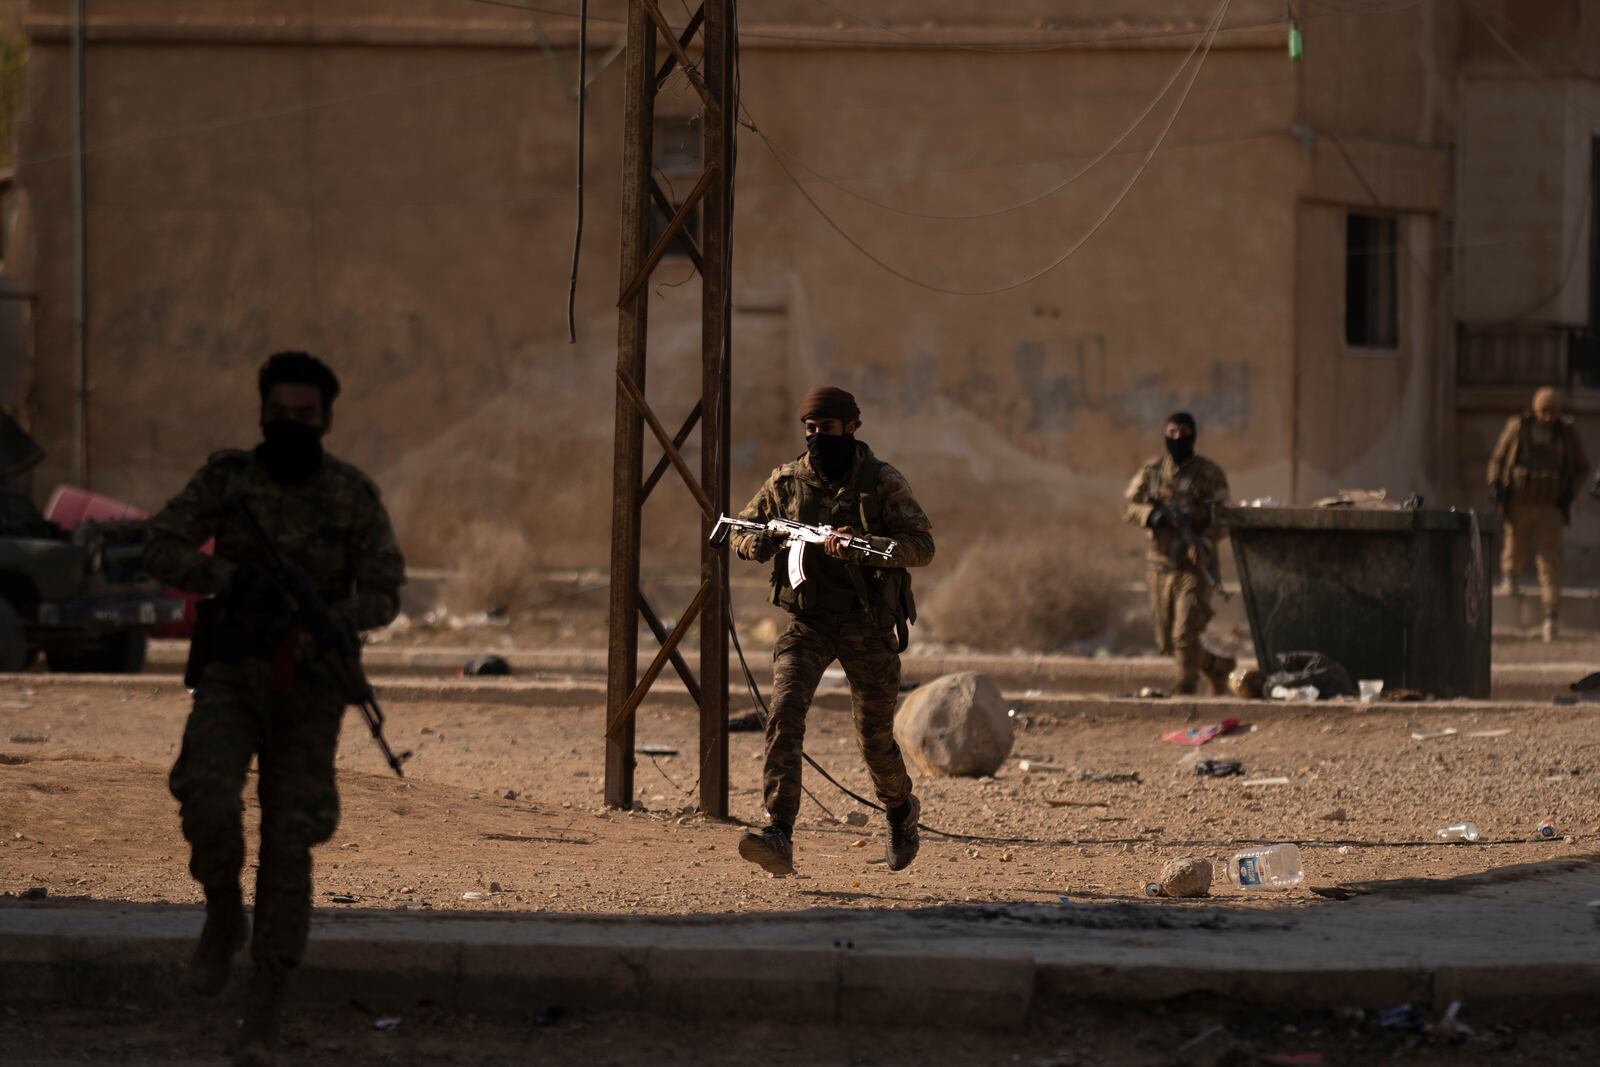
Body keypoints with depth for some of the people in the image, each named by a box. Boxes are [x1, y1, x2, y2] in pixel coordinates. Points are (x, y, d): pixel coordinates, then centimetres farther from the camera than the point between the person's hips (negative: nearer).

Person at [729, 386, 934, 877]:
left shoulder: (883, 483, -8)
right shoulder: (788, 482, 1)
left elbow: (921, 545, -17)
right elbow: (742, 532, 12)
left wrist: (861, 546, -33)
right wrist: (761, 541, -13)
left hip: (868, 628, -2)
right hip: (808, 623, 2)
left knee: (876, 740, 9)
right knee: (785, 714, -22)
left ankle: (901, 810, 43)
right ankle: (778, 839, -30)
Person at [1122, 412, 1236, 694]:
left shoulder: (1209, 474, -2)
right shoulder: (1151, 471, 9)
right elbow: (1129, 504, 6)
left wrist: (1203, 546, -24)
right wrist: (1154, 514, -16)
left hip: (1194, 566, -5)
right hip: (1160, 563, 5)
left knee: (1185, 636, -14)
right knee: (1167, 642, 10)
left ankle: (1186, 692, -6)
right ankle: (1217, 666, 32)